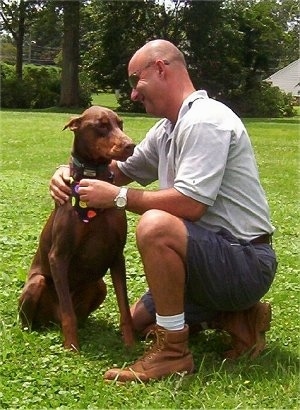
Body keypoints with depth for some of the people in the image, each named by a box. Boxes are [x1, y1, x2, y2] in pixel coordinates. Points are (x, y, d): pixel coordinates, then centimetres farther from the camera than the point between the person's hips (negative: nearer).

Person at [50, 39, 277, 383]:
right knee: (140, 320, 21)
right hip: (217, 257, 11)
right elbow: (122, 170, 21)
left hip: (247, 262, -11)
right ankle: (238, 318, 13)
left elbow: (190, 204, -29)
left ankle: (173, 352, -21)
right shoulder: (167, 129, 11)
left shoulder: (204, 121, -20)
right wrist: (70, 171, 2)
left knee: (156, 226, -34)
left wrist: (118, 197, -20)